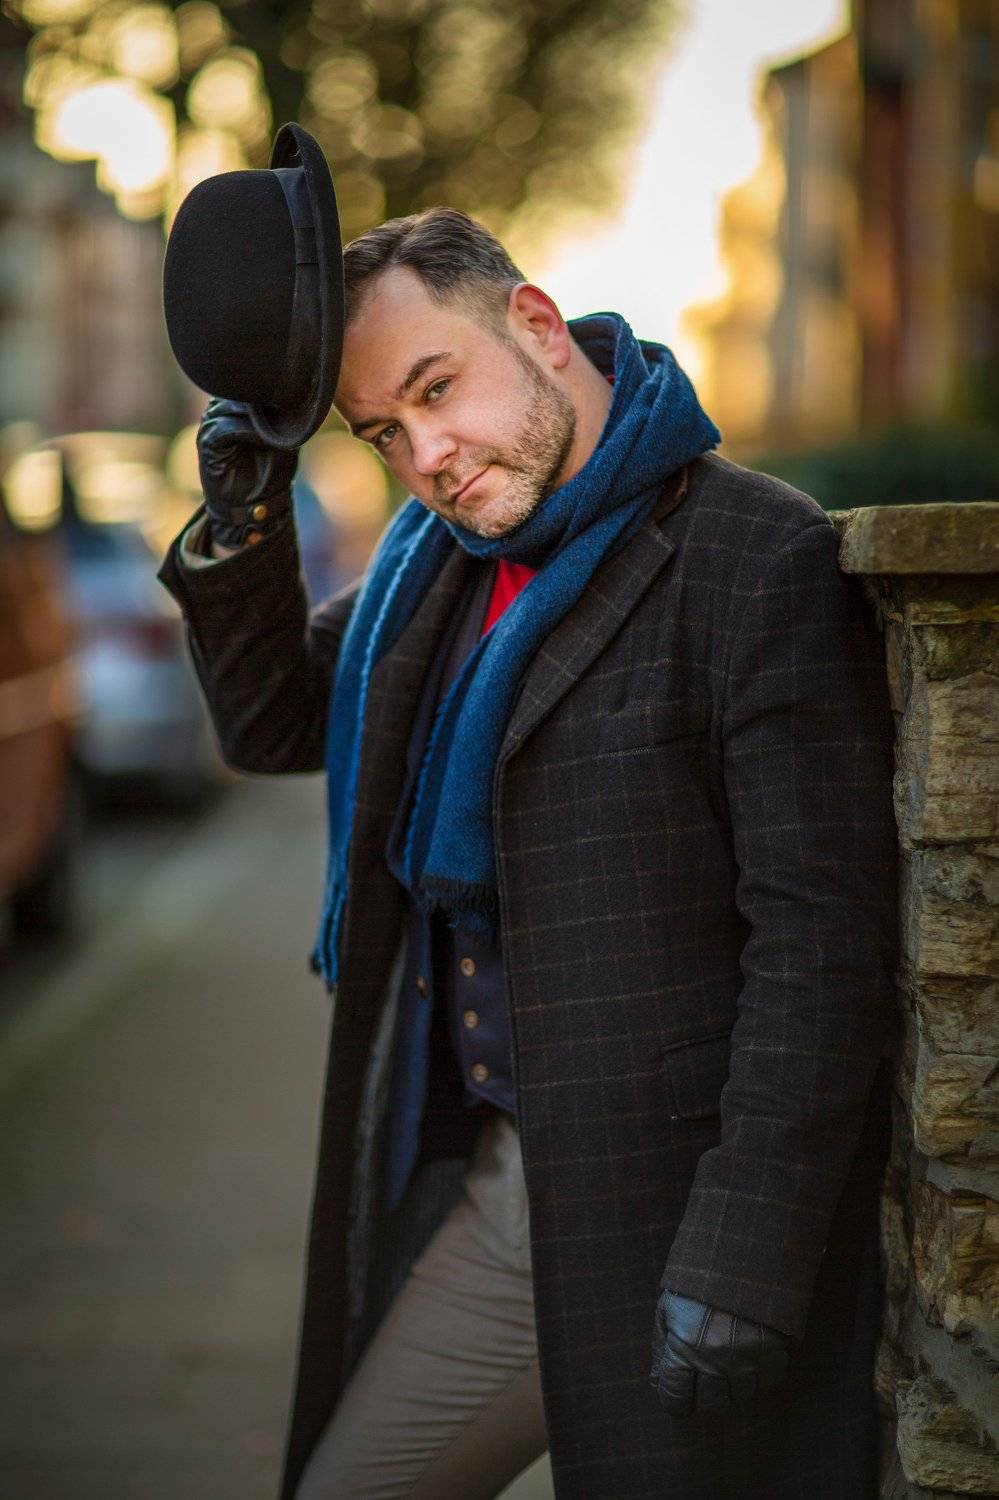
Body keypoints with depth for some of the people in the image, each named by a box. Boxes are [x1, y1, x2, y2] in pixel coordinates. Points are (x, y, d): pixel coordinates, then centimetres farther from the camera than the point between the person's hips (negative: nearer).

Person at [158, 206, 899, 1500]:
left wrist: (743, 1263, -21)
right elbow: (275, 723, 23)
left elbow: (820, 943, -18)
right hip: (488, 1186, 7)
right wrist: (240, 530, 4)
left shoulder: (757, 560, -15)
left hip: (666, 1196, -7)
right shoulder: (432, 559, 10)